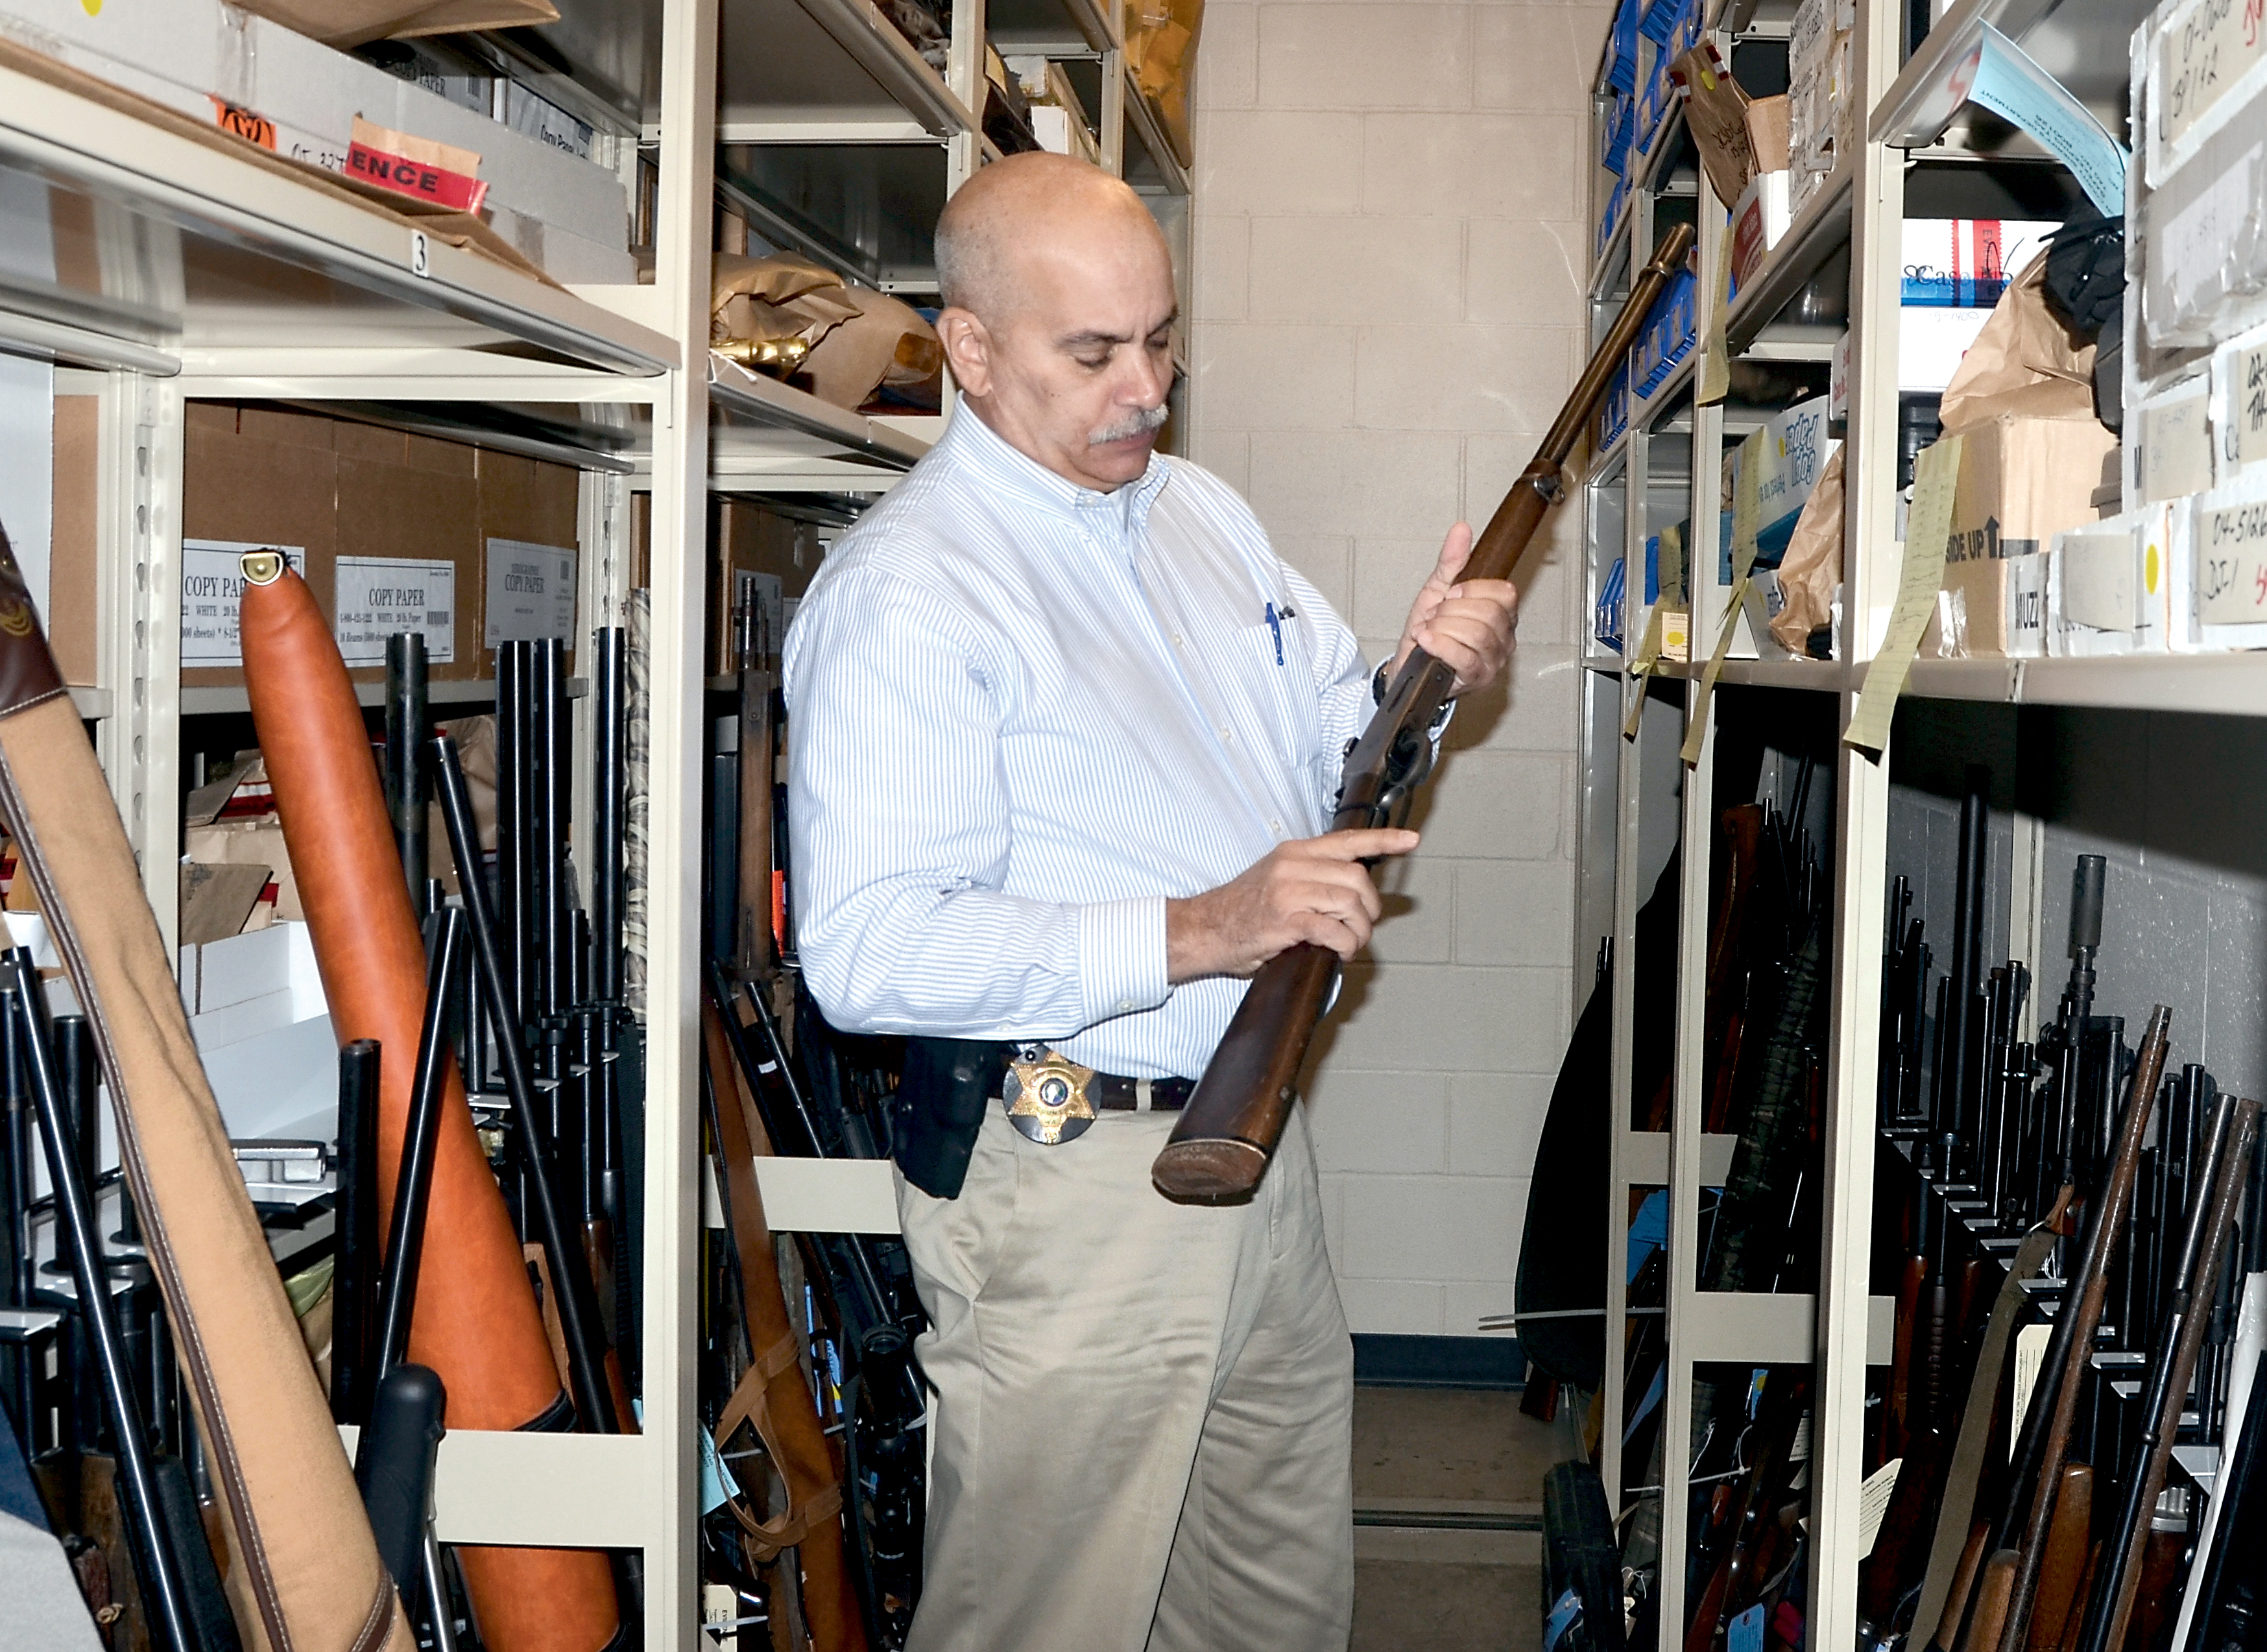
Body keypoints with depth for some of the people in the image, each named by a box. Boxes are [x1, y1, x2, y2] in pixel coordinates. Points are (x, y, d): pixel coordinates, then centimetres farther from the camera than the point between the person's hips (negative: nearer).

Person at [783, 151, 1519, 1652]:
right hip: (1067, 1178, -8)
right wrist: (1196, 933, -30)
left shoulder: (1205, 513, 12)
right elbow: (867, 949, -24)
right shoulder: (904, 588, -15)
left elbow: (1328, 754, 23)